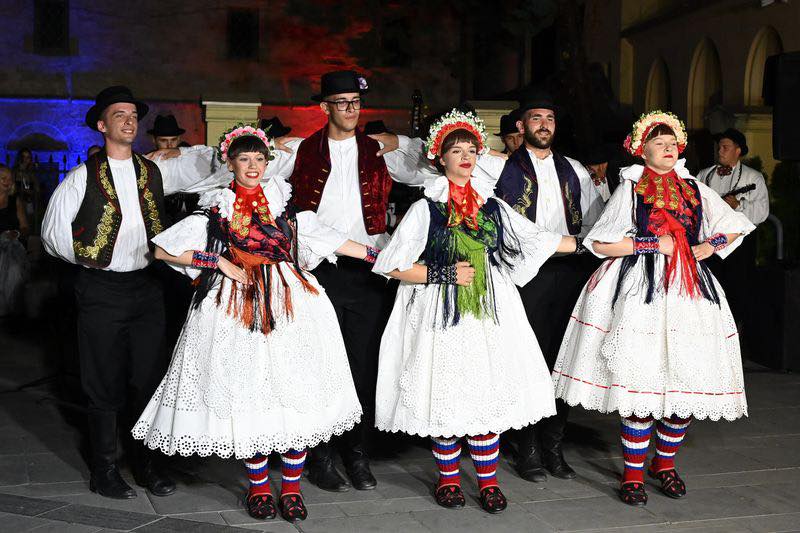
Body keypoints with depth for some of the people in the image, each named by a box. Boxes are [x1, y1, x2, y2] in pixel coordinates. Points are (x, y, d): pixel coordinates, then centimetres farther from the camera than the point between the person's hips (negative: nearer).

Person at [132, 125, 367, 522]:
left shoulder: (282, 199, 14)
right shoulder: (217, 209, 7)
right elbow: (164, 250, 2)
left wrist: (374, 254, 13)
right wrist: (223, 263, -4)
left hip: (289, 300, 2)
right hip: (237, 305, -1)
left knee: (297, 393, -3)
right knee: (248, 393, -2)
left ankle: (291, 488, 10)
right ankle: (258, 487, 16)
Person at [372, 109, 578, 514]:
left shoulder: (493, 207, 11)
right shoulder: (426, 209, 0)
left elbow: (537, 239, 16)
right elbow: (395, 267, -4)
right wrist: (445, 274, -11)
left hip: (488, 312, 3)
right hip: (441, 313, -3)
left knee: (488, 394, 0)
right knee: (444, 395, 0)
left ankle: (488, 481, 14)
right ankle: (448, 478, 19)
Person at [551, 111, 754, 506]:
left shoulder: (695, 190, 15)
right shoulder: (630, 189, 4)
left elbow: (736, 226, 26)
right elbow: (600, 244, -5)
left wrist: (710, 245, 7)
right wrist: (654, 244, -8)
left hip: (690, 291, 4)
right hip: (640, 291, -4)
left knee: (689, 382, 2)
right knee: (641, 382, -8)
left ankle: (665, 463, 22)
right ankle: (633, 475, 5)